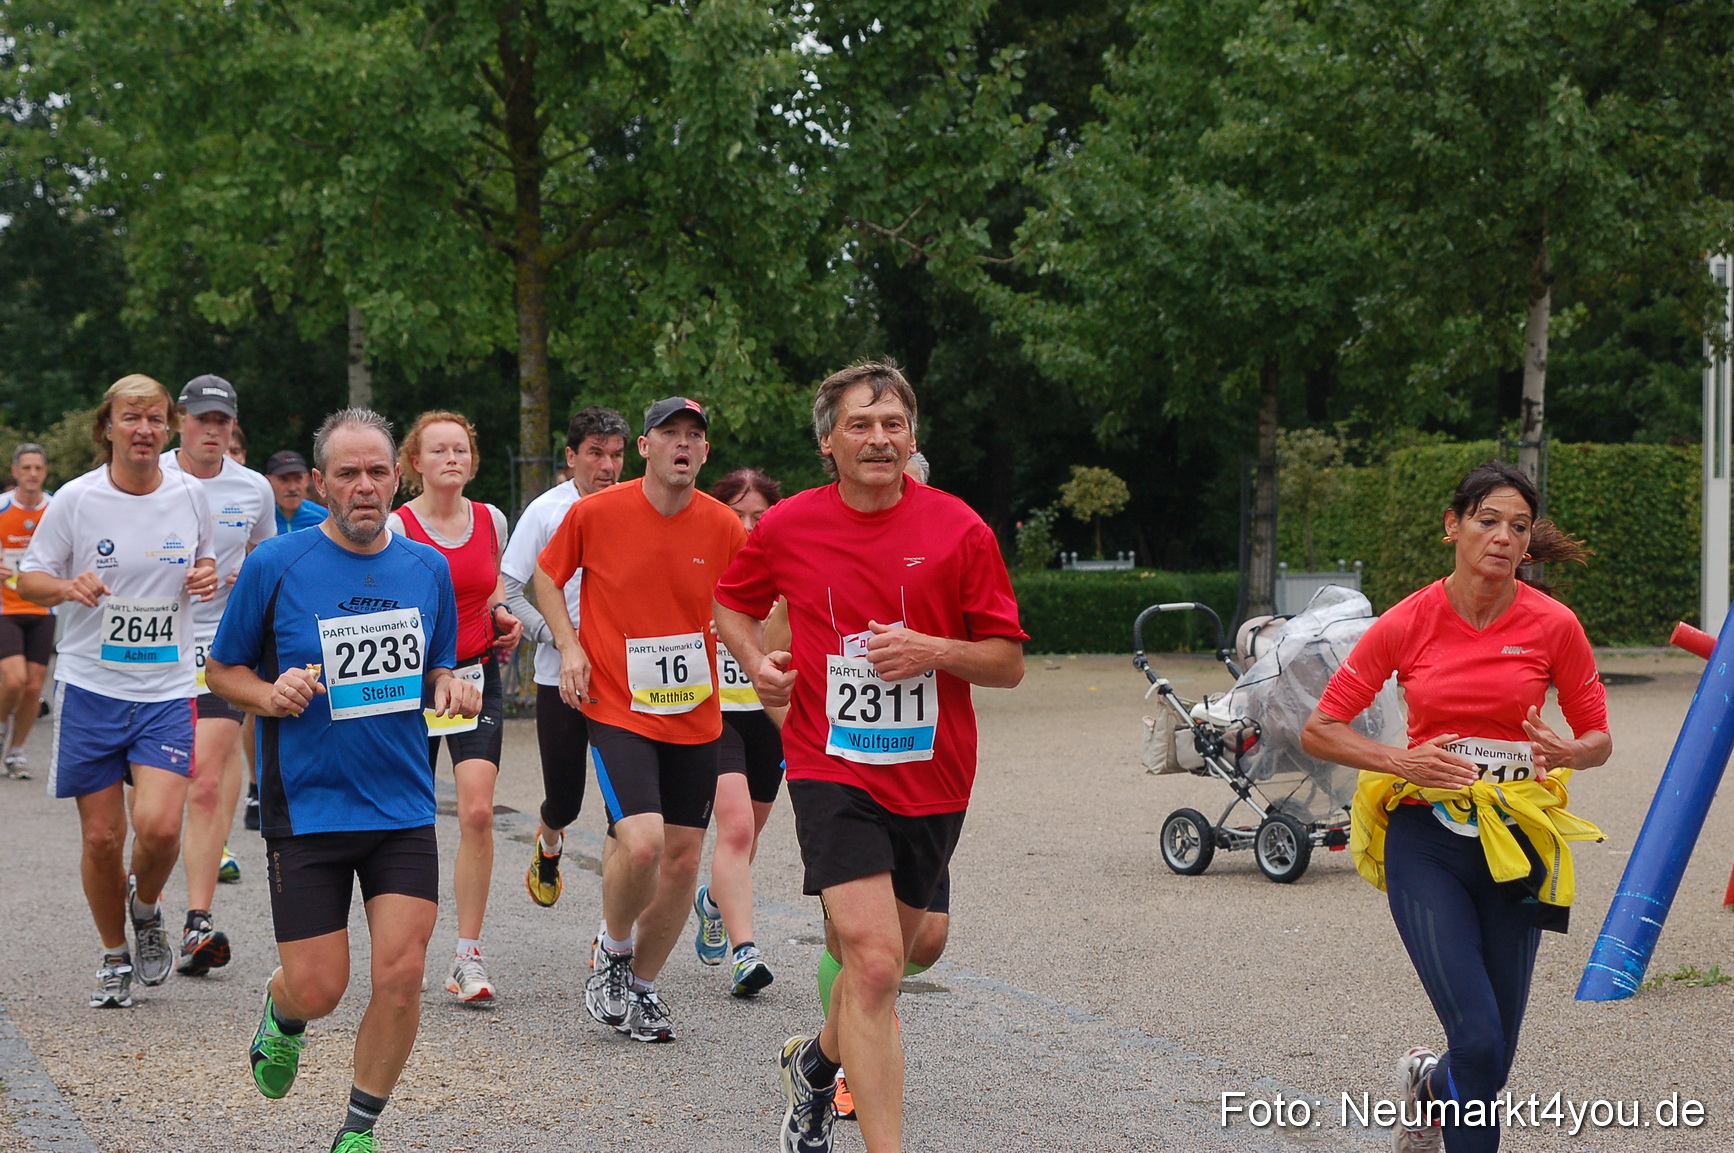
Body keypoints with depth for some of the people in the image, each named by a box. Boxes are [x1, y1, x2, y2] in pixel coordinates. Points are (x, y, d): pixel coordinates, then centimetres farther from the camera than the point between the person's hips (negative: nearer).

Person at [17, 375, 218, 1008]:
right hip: (90, 687, -1)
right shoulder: (76, 499, -6)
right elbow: (29, 577, 2)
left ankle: (146, 907, 17)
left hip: (168, 689, 1)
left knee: (159, 827, -16)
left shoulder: (190, 494, 1)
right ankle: (115, 957, 25)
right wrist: (68, 587, -19)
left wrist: (206, 576, -4)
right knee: (101, 836, 2)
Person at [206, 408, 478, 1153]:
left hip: (403, 807, 3)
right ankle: (282, 1016, 37)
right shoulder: (274, 566, -6)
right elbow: (220, 669, 4)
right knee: (318, 988, -2)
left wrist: (449, 690, -4)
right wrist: (270, 696, -16)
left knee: (401, 975, -7)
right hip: (306, 807, -3)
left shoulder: (428, 568, 5)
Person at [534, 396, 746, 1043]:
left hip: (695, 716, 4)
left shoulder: (722, 527, -2)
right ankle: (613, 950, 8)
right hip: (618, 710, -3)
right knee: (641, 841, -22)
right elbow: (548, 575, 9)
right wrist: (569, 646, -4)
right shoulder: (595, 513, -7)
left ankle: (640, 987, 25)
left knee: (683, 858, 6)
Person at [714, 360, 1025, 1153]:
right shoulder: (786, 528, -1)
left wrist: (935, 651, -18)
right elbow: (732, 602, 18)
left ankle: (818, 1060, 48)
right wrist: (756, 660, -2)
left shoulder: (959, 529, -4)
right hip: (832, 771, -2)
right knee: (873, 964, -18)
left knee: (883, 961, 17)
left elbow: (1009, 662, 0)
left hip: (931, 780, 2)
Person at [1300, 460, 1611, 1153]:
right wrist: (1400, 761, -15)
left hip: (1516, 840, 2)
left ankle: (1429, 1083, 41)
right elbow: (1318, 731, 1)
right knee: (1479, 1042, -16)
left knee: (1492, 1062, 8)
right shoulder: (1407, 623, -5)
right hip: (1426, 842, -2)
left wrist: (1565, 752, -15)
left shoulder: (1553, 625, -3)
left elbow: (1598, 739, 7)